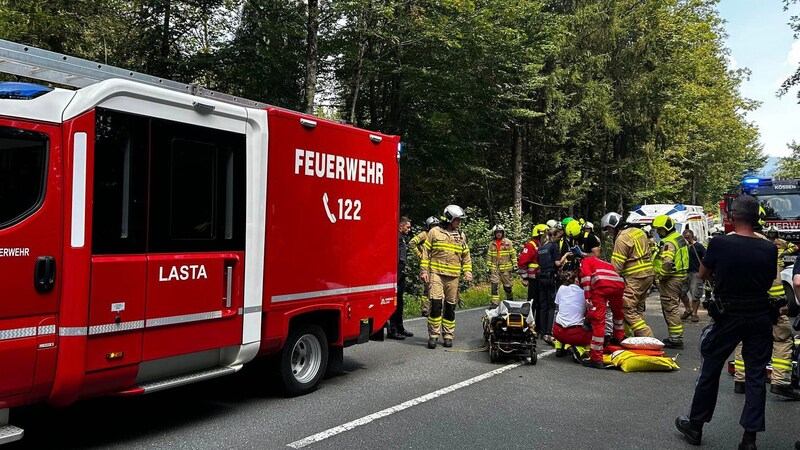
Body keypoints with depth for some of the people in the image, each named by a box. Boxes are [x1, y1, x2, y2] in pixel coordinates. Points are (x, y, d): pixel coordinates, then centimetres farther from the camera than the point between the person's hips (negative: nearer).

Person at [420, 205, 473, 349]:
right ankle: (433, 336, -4)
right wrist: (424, 271, -3)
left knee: (450, 306, 7)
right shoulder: (435, 232, 2)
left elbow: (466, 255, 19)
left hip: (453, 276, 4)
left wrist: (467, 271, 6)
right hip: (436, 273, -4)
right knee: (436, 303, -13)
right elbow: (426, 252, 3)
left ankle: (448, 336, 17)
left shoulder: (461, 235, 13)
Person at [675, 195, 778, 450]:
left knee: (710, 370, 12)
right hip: (760, 318, 2)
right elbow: (769, 283, 7)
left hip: (728, 316, -2)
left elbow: (703, 274, 0)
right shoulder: (769, 249, -7)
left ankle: (695, 426, 23)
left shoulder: (719, 244, -14)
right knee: (756, 376, 10)